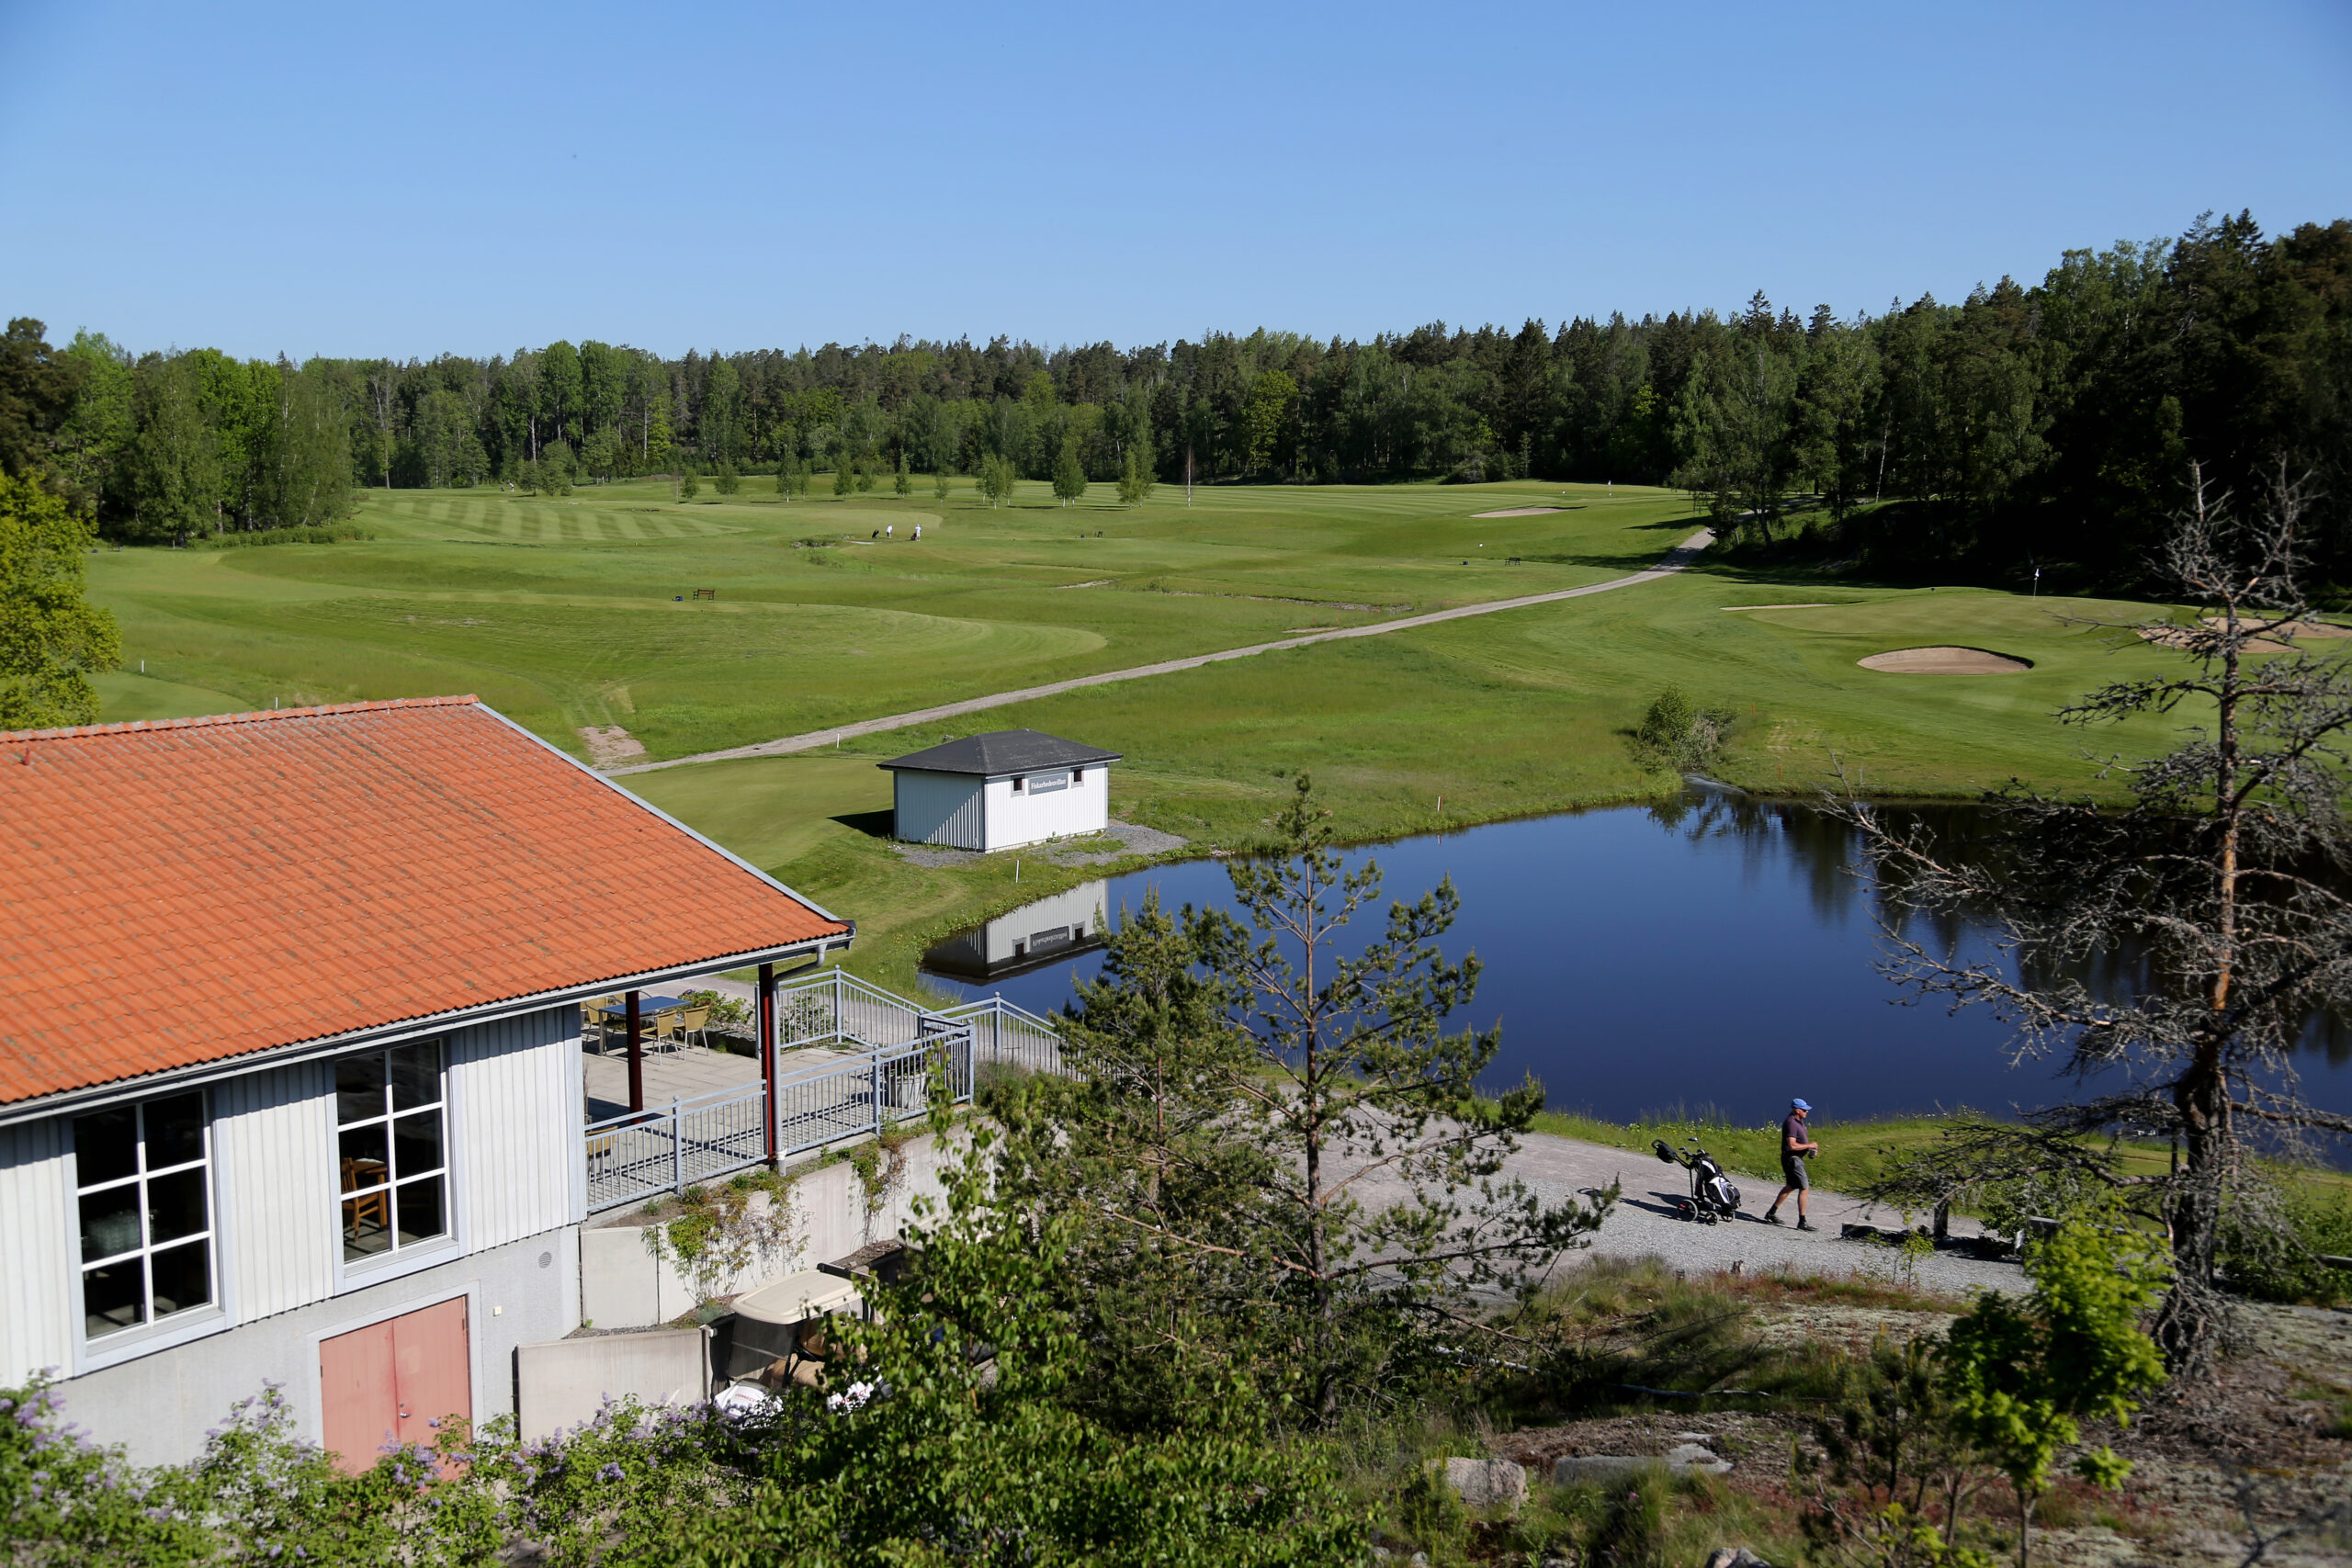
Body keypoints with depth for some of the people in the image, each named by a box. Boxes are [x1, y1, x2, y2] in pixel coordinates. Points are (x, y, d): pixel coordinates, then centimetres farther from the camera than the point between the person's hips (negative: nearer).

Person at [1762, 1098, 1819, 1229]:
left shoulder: (1799, 1121, 12)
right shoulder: (1791, 1123, -20)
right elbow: (1792, 1145, -27)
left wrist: (1811, 1149, 8)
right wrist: (1809, 1145, -18)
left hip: (1796, 1159, 11)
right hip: (1792, 1159, -11)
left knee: (1790, 1187, 22)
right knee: (1804, 1189, -11)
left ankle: (1771, 1213, 32)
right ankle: (1802, 1222, -9)